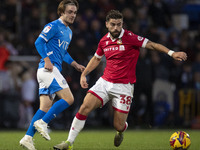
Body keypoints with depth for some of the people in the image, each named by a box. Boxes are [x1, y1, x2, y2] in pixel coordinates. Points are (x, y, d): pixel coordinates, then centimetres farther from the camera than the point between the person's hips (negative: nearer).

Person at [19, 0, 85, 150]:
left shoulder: (69, 31, 23)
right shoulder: (54, 26, -6)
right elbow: (39, 42, -15)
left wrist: (76, 65, 26)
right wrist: (47, 60, -24)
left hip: (53, 70, 9)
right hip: (48, 69, -9)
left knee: (46, 107, 3)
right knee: (68, 99, -16)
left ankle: (28, 137, 0)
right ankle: (42, 123, -13)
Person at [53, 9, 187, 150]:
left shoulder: (130, 37, -11)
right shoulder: (104, 41, 6)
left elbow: (152, 45, -12)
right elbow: (96, 58, 24)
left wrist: (171, 53, -25)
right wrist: (84, 74, 16)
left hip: (123, 87, -4)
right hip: (105, 82, 4)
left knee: (119, 126, -4)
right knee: (85, 108, -15)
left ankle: (121, 132, 36)